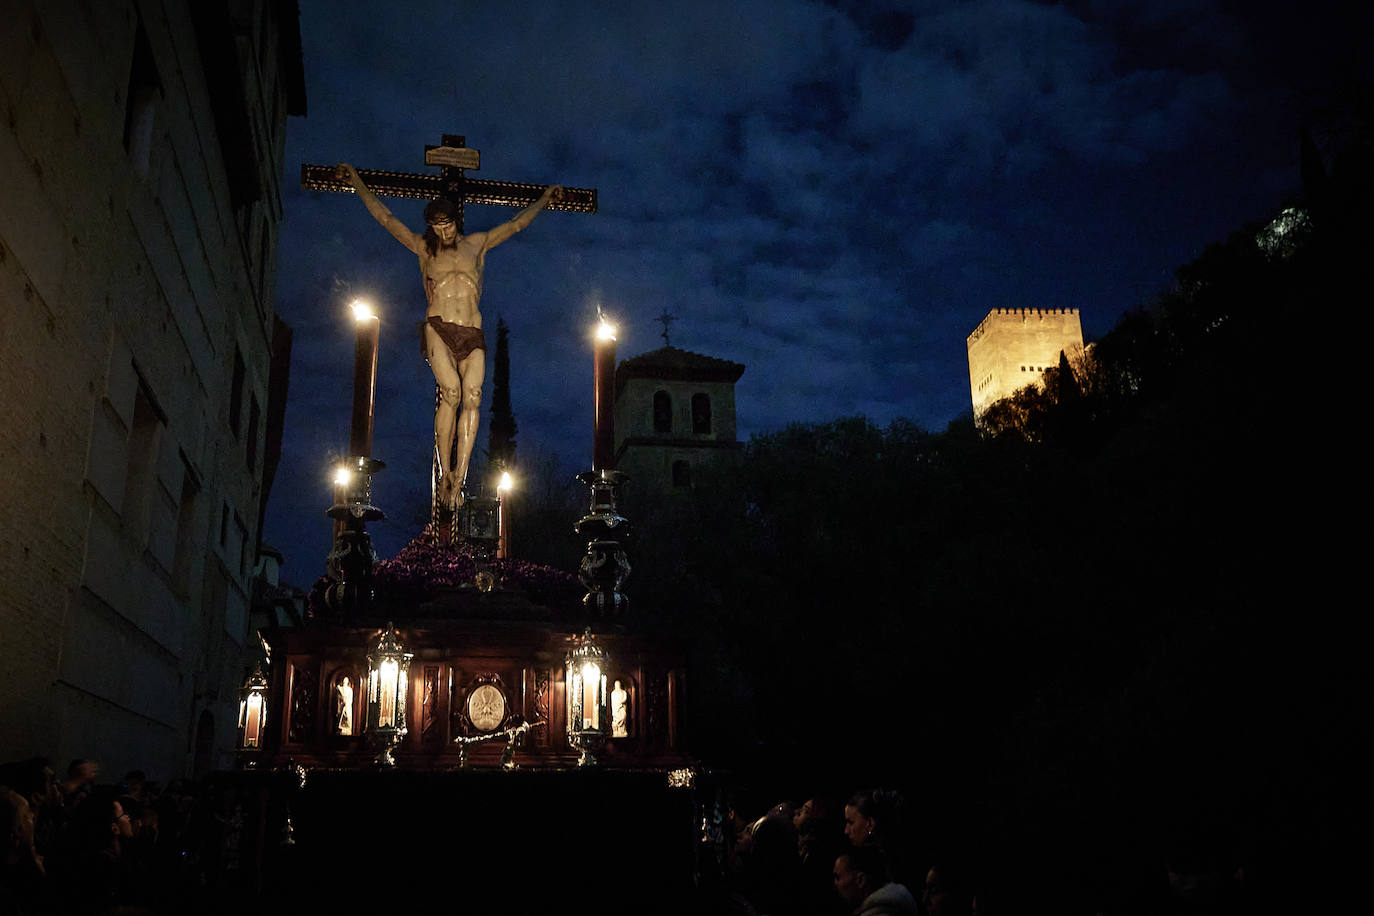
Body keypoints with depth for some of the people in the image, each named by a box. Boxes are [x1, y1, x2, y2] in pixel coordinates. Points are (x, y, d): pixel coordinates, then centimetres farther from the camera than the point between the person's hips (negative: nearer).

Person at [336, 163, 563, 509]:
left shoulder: (477, 243, 23)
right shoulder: (423, 247, 20)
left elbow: (517, 223, 31)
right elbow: (385, 217, 23)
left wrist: (545, 197, 37)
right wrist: (357, 182, 25)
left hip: (473, 333, 1)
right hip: (438, 327, -1)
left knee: (472, 395, -20)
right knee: (451, 392, -23)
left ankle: (458, 479, -23)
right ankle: (444, 473, -15)